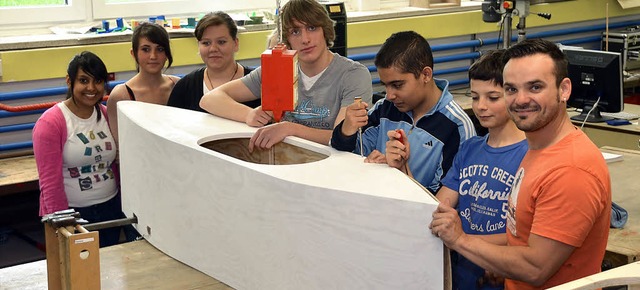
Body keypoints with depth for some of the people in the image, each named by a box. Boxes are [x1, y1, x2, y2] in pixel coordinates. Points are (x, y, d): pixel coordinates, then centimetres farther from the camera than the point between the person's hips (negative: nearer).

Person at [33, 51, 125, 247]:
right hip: (72, 212, -5)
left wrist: (126, 206, 8)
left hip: (110, 208, 5)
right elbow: (50, 183, -13)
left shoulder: (107, 115, 6)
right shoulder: (50, 123, -12)